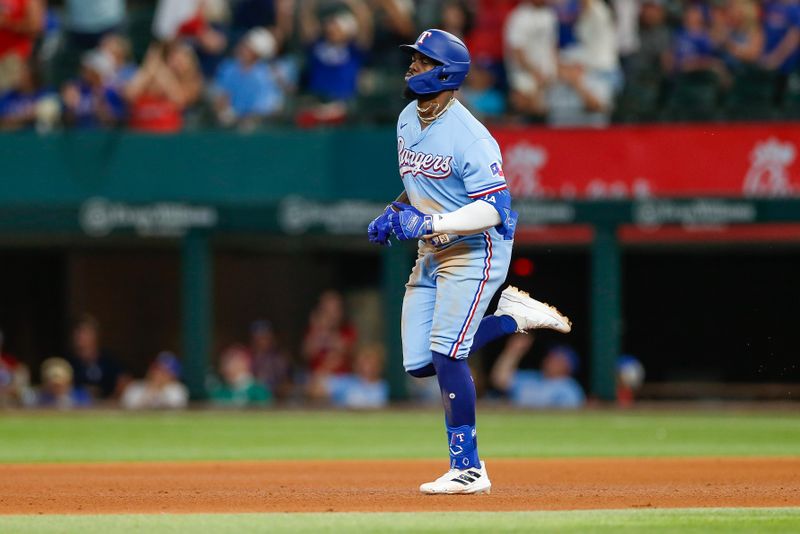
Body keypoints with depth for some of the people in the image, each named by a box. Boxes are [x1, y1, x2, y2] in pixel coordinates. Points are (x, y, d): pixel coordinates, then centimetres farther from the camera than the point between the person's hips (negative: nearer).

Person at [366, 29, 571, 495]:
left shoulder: (471, 138, -22)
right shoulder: (408, 118, 5)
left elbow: (494, 209, -26)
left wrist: (428, 223, -31)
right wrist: (397, 213, 5)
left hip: (475, 249, -9)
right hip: (431, 251, 9)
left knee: (446, 354, -16)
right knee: (419, 363, 4)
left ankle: (468, 468, -8)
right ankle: (511, 317, 21)